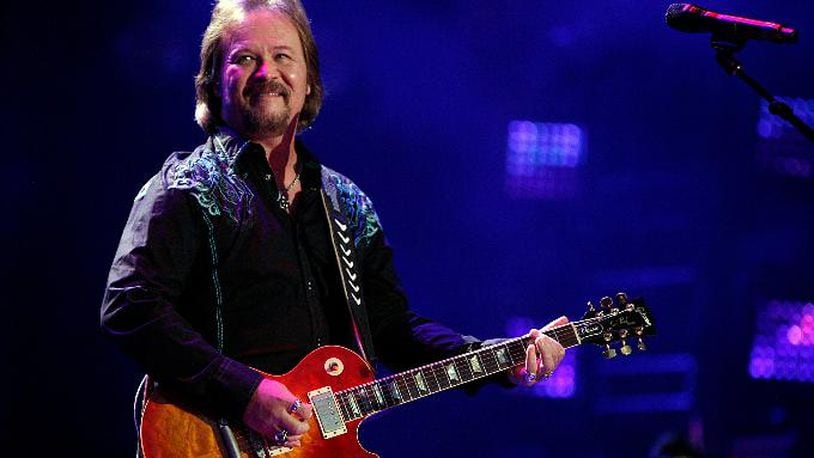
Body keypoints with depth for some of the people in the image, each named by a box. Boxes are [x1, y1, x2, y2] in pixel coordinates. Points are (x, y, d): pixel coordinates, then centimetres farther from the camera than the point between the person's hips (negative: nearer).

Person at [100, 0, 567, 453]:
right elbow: (128, 308, -12)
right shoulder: (188, 189, -1)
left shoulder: (347, 203, 18)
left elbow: (390, 325, 20)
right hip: (227, 439, -5)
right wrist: (244, 392, -20)